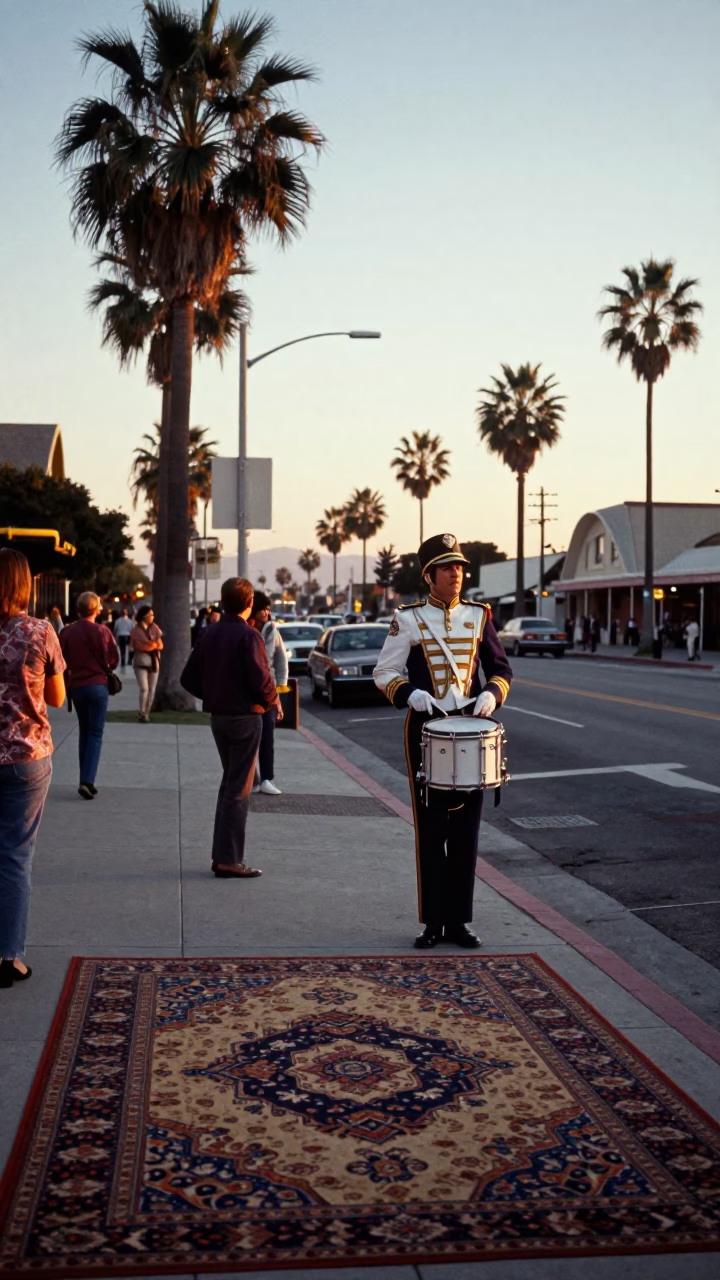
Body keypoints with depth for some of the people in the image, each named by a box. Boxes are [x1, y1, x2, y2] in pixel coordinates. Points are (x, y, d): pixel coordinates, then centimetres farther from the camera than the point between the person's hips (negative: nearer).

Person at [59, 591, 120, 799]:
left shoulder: (67, 632, -2)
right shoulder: (102, 631, -10)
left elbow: (62, 661, 2)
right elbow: (114, 659, -2)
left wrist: (69, 680, 15)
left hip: (76, 686, 3)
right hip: (97, 686, -3)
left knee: (84, 733, 15)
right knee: (95, 734, 0)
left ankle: (86, 781, 15)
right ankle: (87, 781, -12)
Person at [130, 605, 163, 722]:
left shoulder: (155, 628, 8)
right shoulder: (135, 630, -3)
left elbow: (160, 645, 2)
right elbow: (139, 646, -12)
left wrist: (148, 645, -12)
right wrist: (154, 644, -9)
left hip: (154, 662, 4)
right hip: (141, 663, -4)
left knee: (151, 690, 4)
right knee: (144, 689, -15)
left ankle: (146, 713, 14)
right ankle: (142, 713, -5)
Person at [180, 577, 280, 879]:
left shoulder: (209, 634, 6)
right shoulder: (248, 636, -15)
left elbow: (188, 678, 8)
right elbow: (261, 680, -20)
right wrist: (272, 701, -1)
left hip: (218, 716, 7)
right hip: (245, 716, -7)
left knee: (229, 783, 18)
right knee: (239, 789, -1)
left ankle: (221, 855, 21)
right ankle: (230, 860, 1)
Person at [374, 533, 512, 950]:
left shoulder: (479, 616, 6)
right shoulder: (407, 619, -1)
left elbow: (502, 668, 11)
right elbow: (385, 672, 1)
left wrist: (493, 693, -10)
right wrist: (409, 693, -18)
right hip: (426, 732, -2)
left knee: (466, 829, 5)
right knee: (431, 829, 2)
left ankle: (459, 920, 15)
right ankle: (433, 922, 12)